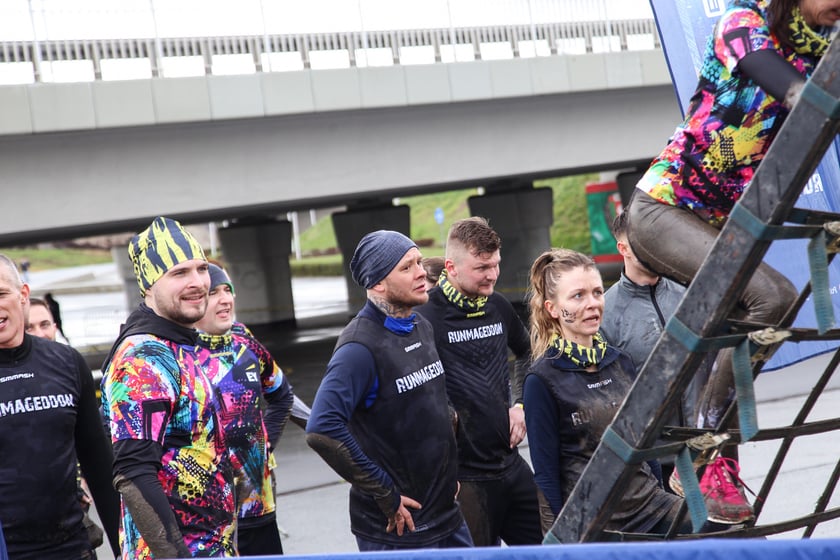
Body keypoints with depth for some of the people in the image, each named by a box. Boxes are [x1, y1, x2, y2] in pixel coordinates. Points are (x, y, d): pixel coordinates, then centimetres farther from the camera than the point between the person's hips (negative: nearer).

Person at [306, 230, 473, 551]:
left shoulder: (421, 327, 8)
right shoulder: (361, 347, -19)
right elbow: (322, 430, -29)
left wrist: (449, 471, 13)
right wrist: (385, 494, -22)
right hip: (396, 529, -7)